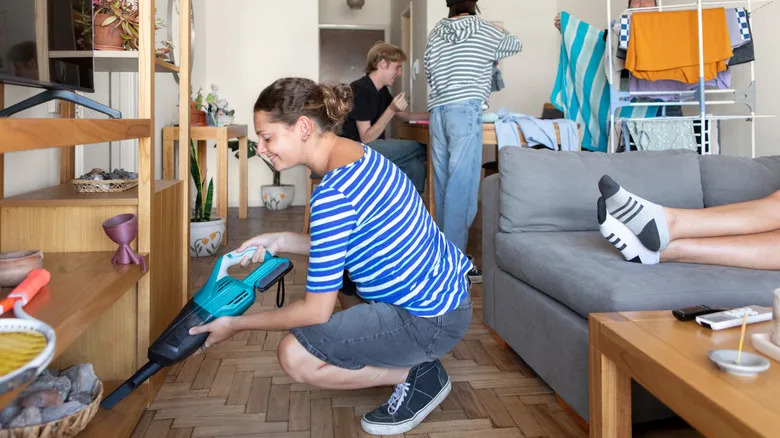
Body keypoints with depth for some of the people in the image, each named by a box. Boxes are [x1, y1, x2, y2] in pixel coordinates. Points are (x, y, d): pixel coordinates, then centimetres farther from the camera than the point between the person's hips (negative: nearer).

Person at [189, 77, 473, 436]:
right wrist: (281, 241, 4)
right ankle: (416, 358, 20)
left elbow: (317, 311, -20)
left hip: (432, 319, -10)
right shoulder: (357, 152, 2)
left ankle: (417, 376, 3)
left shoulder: (333, 194, -27)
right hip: (445, 287, 10)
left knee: (294, 356, -11)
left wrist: (237, 324, -8)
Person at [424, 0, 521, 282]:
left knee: (443, 181, 9)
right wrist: (492, 53, 38)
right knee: (461, 184, -7)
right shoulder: (484, 30, 3)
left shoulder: (436, 33, 15)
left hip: (438, 111, 6)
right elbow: (515, 44, 20)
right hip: (465, 111, -6)